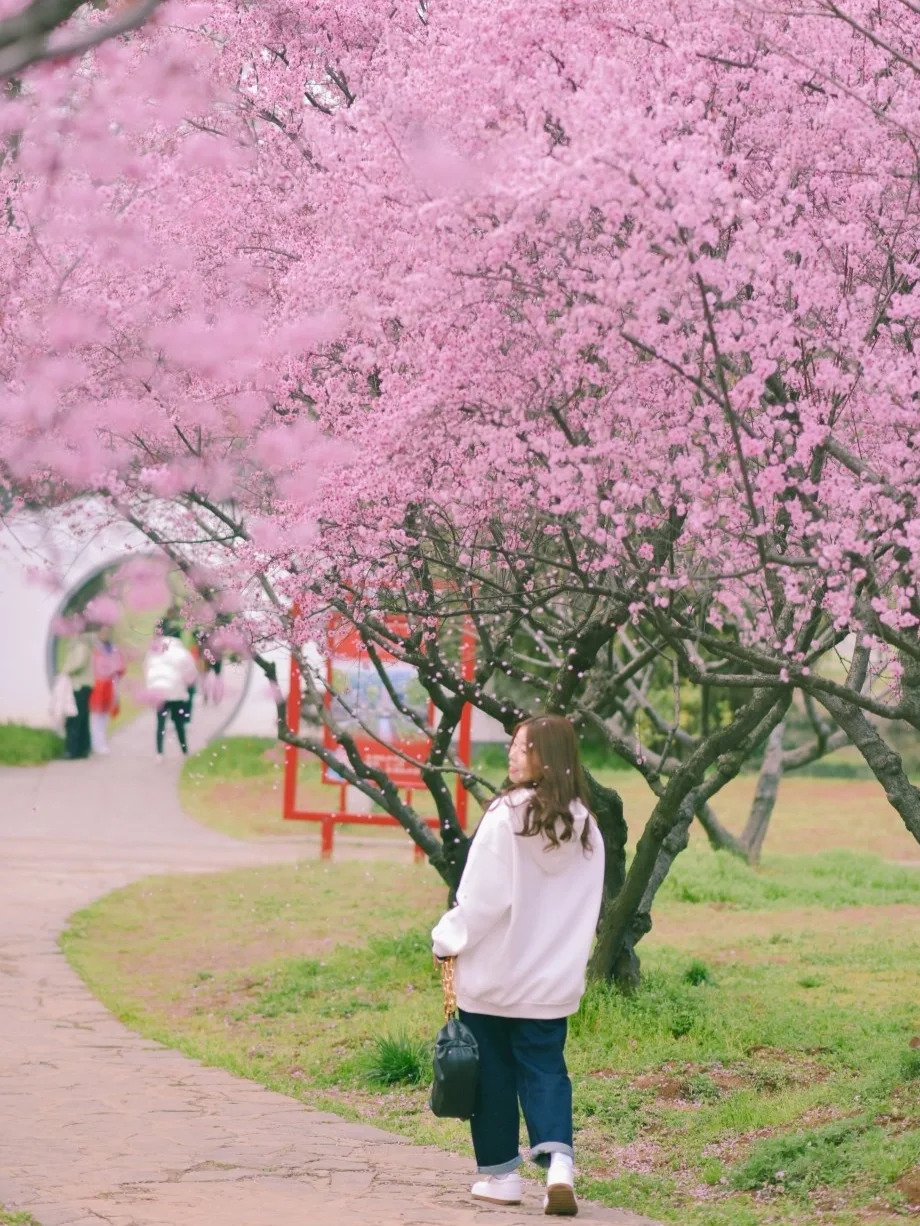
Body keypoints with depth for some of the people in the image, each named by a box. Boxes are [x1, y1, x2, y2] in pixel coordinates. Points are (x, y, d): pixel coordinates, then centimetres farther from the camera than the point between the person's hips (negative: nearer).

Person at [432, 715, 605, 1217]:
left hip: (492, 973, -4)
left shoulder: (506, 816, -16)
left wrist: (447, 940, -2)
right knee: (545, 1071, 9)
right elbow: (588, 908, 8)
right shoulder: (584, 827, 2)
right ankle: (558, 1161, -12)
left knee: (493, 1074, 9)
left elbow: (482, 895, -15)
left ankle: (500, 1174, 16)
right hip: (552, 979, 4)